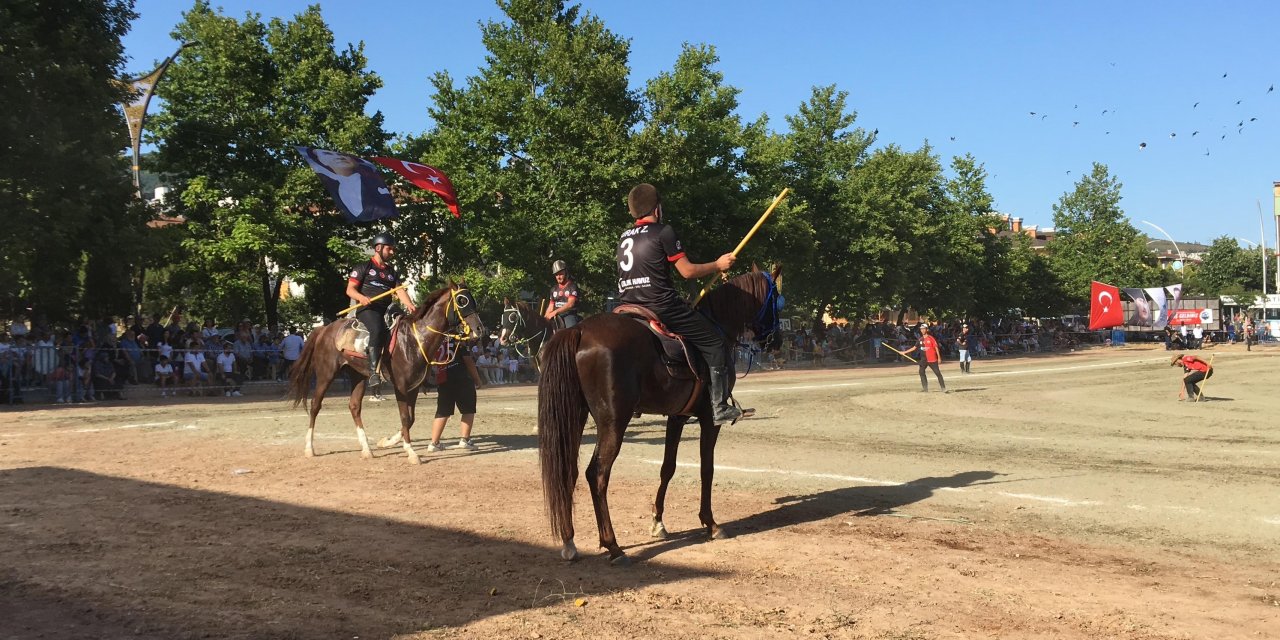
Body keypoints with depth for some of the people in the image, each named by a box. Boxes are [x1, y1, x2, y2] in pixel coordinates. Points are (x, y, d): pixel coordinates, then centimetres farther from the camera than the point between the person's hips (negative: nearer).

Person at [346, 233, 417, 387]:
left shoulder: (392, 272, 23)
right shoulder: (364, 267, 8)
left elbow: (400, 290, 8)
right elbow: (350, 290, 2)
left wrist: (409, 305, -13)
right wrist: (362, 297, -20)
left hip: (386, 310, 7)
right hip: (367, 309, -7)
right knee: (378, 329, -34)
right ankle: (373, 371, -41)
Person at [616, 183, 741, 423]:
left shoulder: (624, 238, 16)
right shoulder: (663, 232, -6)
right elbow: (688, 271, -6)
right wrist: (718, 265, 8)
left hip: (629, 310, 7)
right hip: (663, 307, -7)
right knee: (713, 342, 3)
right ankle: (719, 406, 0)